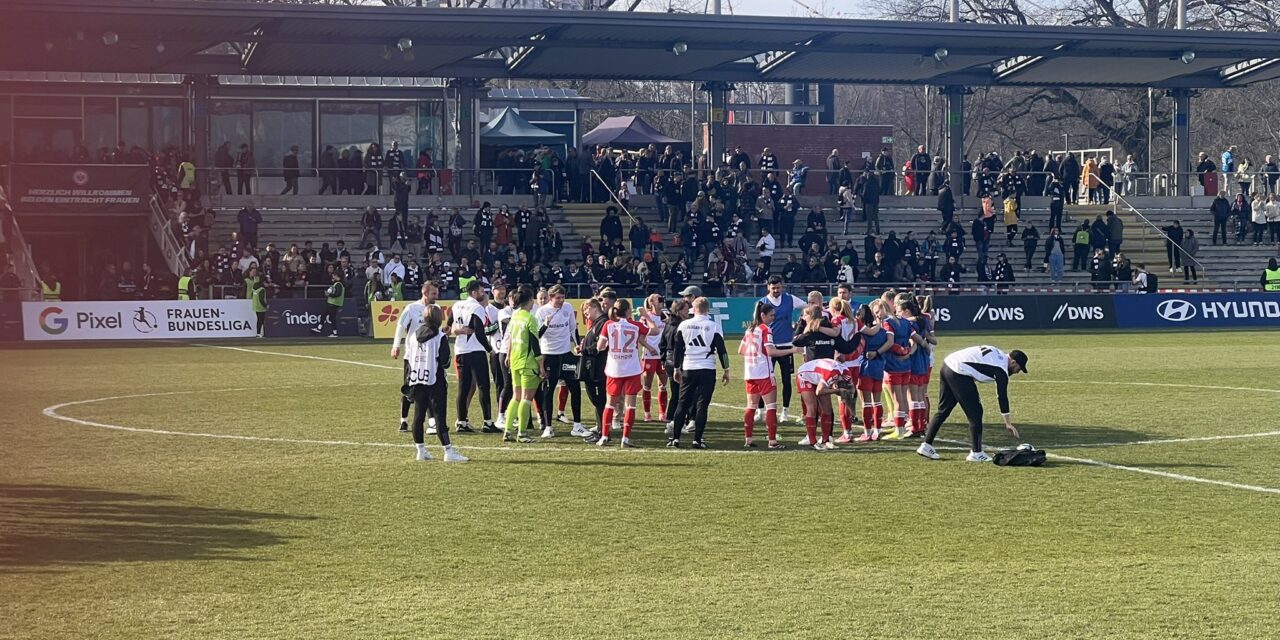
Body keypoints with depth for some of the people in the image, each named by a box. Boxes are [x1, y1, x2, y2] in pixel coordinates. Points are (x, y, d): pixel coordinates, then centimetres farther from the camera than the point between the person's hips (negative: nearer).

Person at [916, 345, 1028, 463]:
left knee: (943, 410, 17)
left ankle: (926, 445, 19)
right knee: (975, 413, 1)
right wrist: (1008, 423, 4)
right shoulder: (1002, 369, -6)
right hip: (958, 373, -9)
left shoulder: (998, 354, 19)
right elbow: (1002, 396, -3)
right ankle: (976, 453, 4)